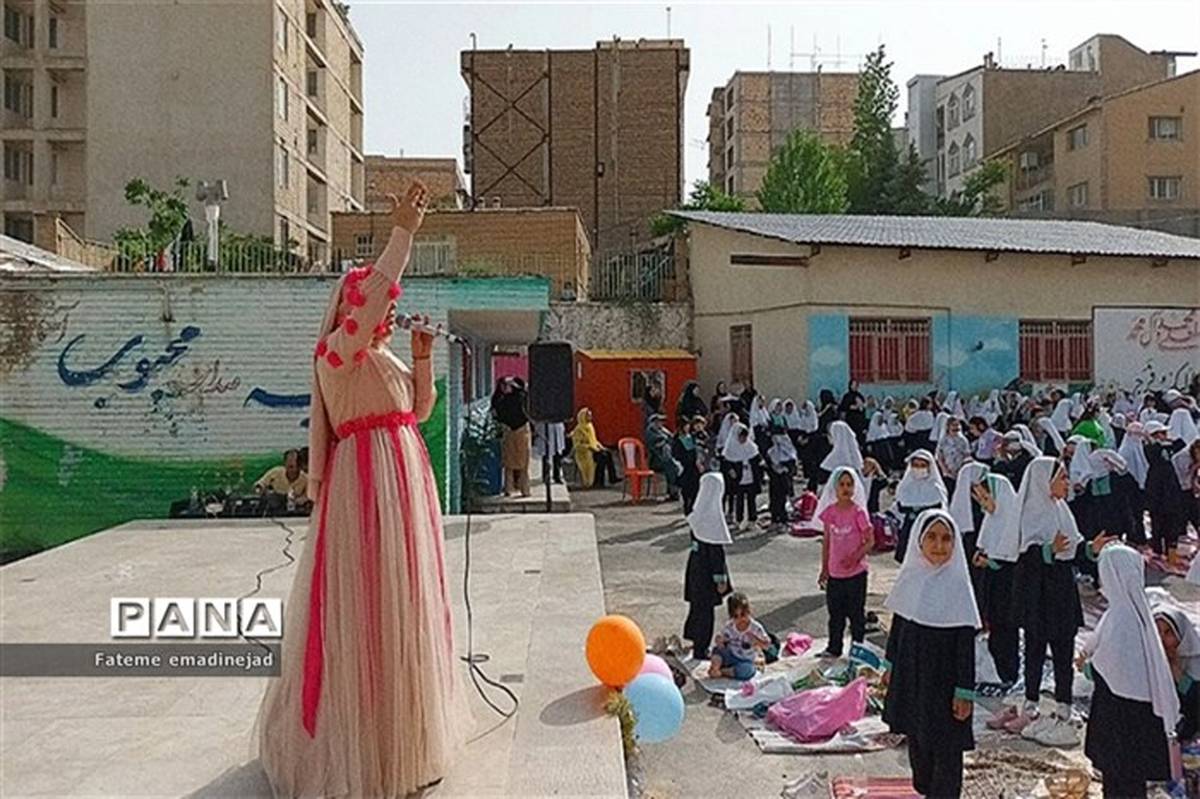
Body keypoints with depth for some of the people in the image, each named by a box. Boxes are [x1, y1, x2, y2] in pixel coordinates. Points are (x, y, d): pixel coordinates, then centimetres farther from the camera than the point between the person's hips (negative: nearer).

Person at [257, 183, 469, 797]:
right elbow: (368, 297, -26)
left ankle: (402, 722, 33)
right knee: (365, 603, -3)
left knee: (402, 600, 17)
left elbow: (419, 410, 18)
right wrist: (402, 230, -25)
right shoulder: (336, 349, -9)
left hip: (402, 480, 9)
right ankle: (359, 740, 10)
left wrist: (422, 358, 5)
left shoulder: (382, 357, 17)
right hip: (365, 482, -9)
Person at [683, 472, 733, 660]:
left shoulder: (698, 513, 0)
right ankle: (700, 649, 13)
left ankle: (694, 641, 35)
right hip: (707, 569, -7)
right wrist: (721, 578, -13)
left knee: (697, 605, 20)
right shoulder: (713, 516, -23)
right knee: (705, 608, 4)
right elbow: (716, 550, -20)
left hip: (696, 565, 7)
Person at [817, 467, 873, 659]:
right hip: (835, 572, 4)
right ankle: (834, 647, 28)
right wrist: (824, 569, 11)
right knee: (835, 611, 14)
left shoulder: (859, 512, -10)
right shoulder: (830, 512, 2)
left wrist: (856, 556, -24)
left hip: (856, 572, -4)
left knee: (856, 611, 6)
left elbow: (870, 541, -8)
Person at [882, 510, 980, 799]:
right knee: (916, 738, 20)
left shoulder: (957, 584, -16)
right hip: (910, 673, 5)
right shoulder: (910, 576, -3)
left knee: (944, 747, 6)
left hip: (943, 678, -5)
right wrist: (890, 664, 14)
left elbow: (966, 642, -14)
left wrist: (965, 691, -14)